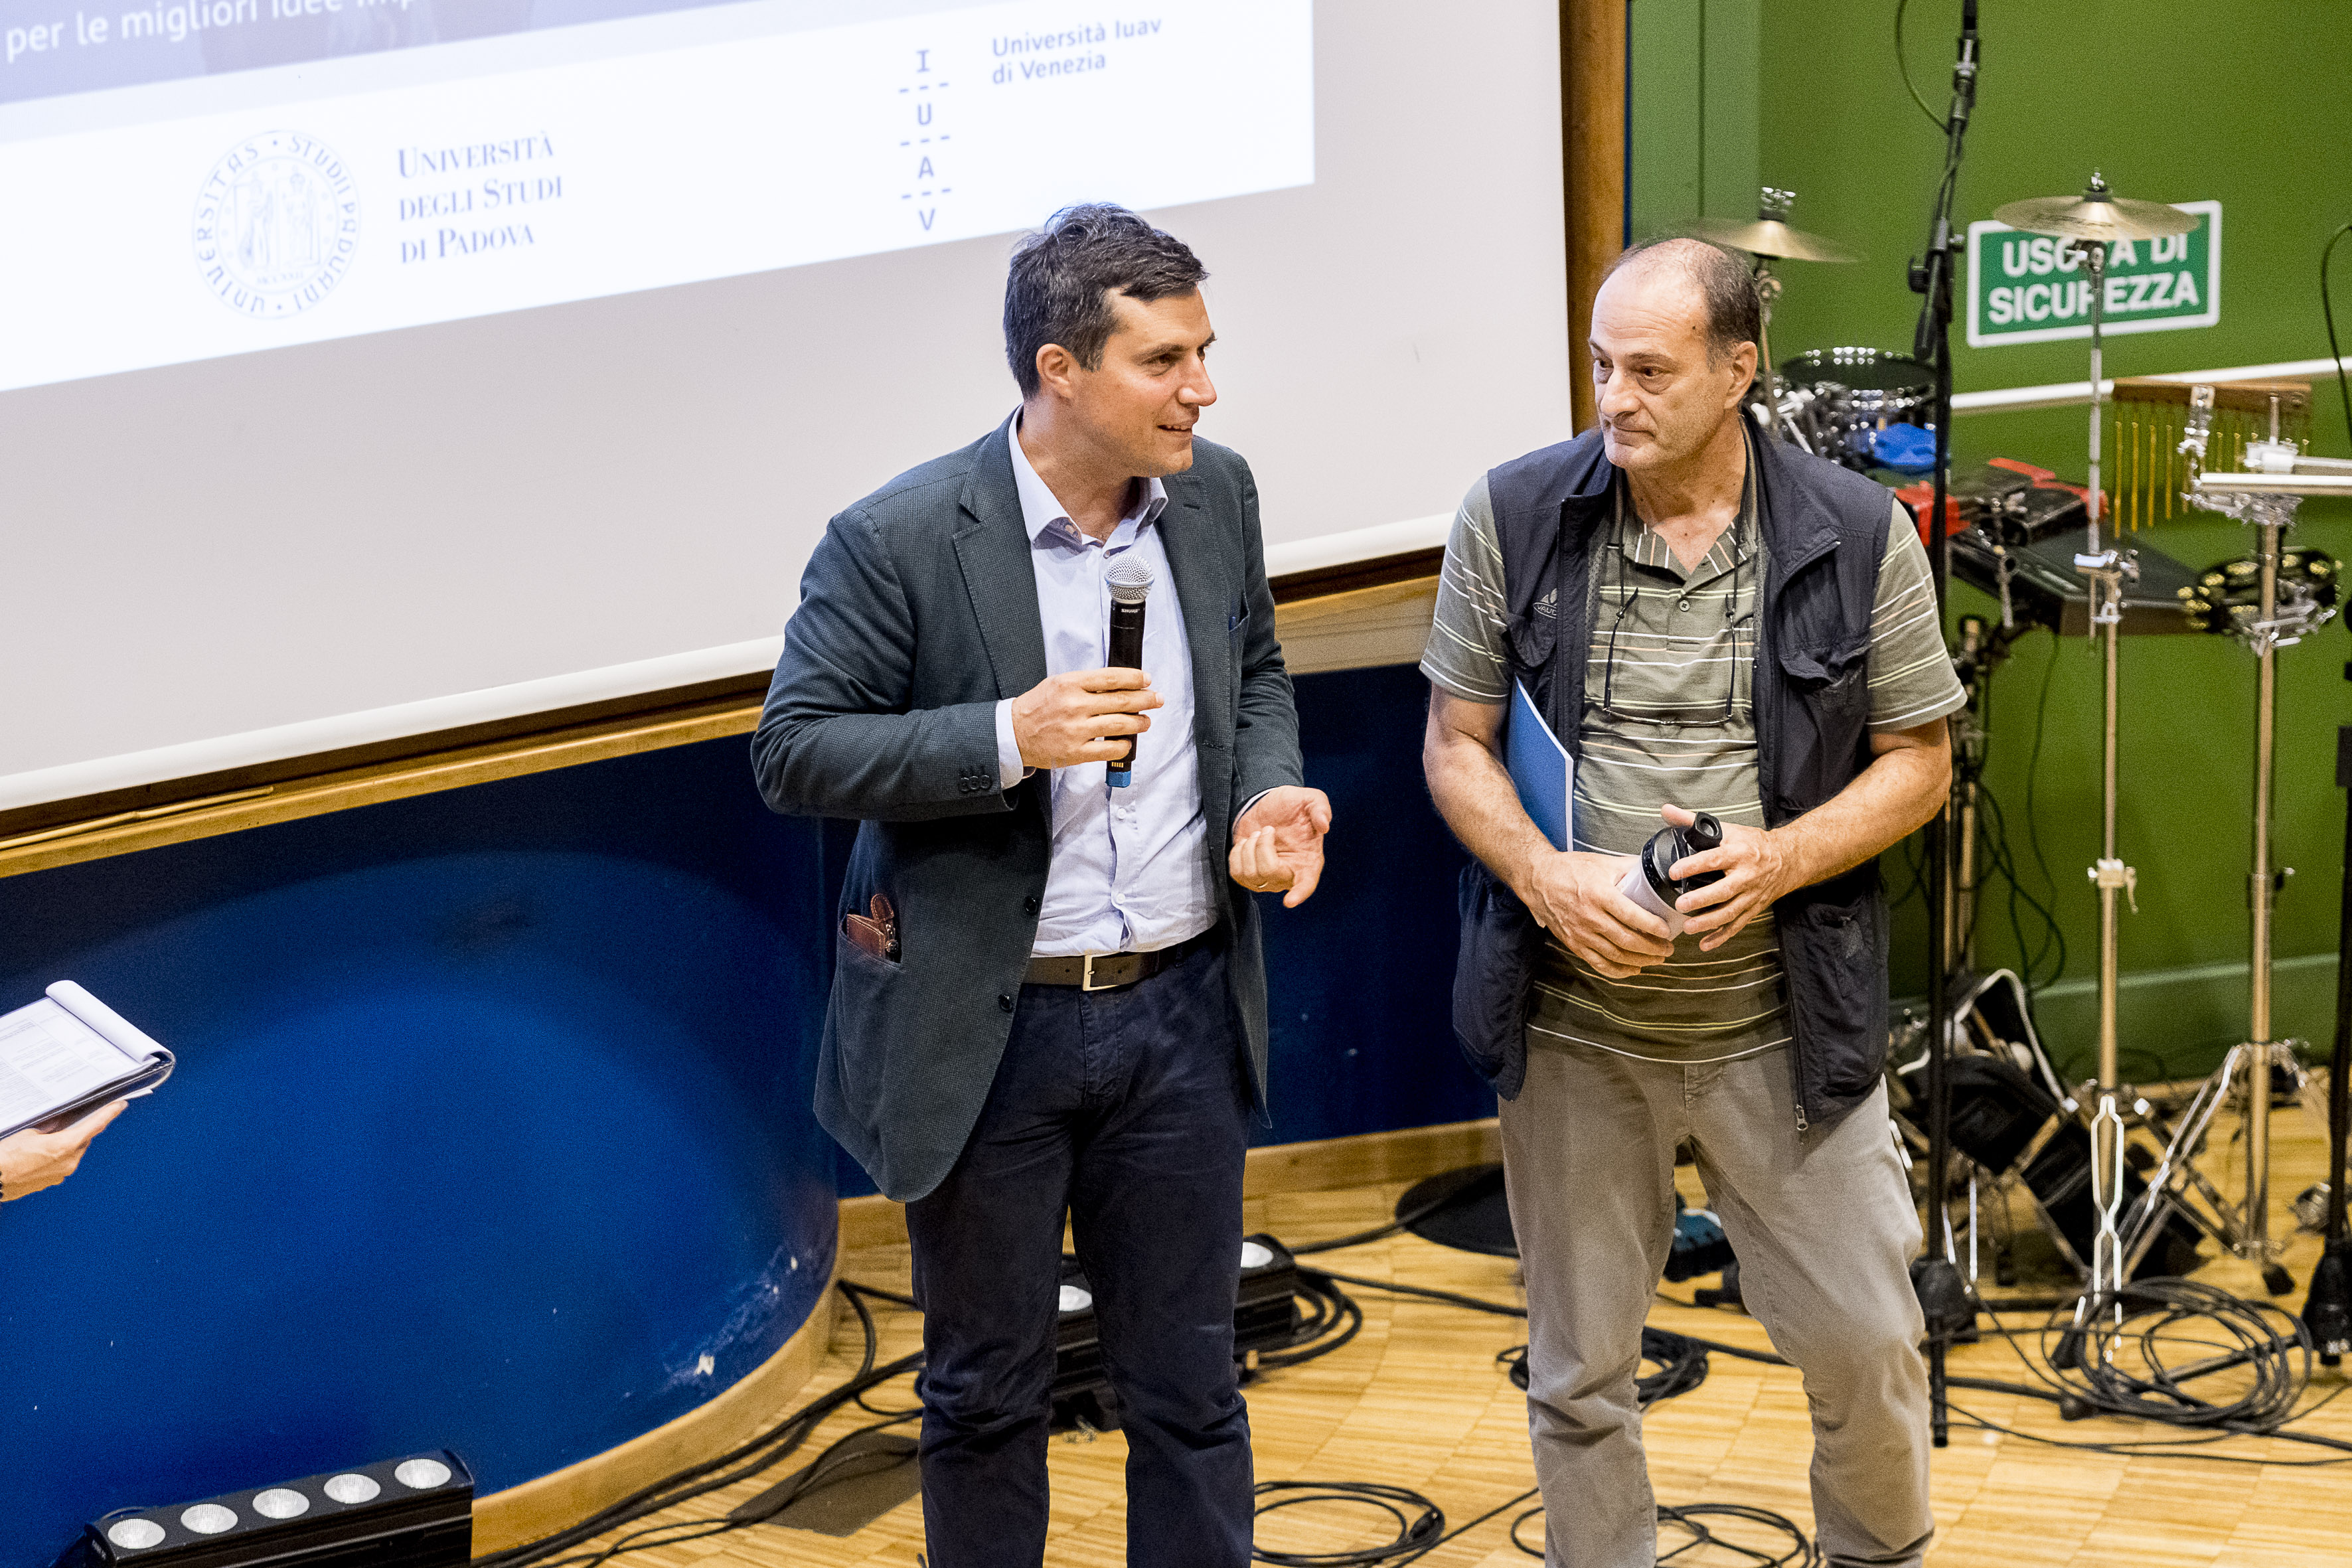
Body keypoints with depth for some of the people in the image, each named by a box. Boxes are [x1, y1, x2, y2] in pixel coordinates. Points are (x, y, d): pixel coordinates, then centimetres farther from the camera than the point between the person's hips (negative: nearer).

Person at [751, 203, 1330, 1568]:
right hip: (988, 1028, -4)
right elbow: (792, 751, -15)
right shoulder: (899, 541, -17)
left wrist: (1272, 788, -5)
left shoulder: (1216, 494, 0)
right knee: (989, 1395, 13)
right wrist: (1007, 737, -27)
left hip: (1181, 1007, 4)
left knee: (1190, 1387, 13)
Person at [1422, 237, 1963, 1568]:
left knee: (1867, 1345, 7)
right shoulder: (1514, 518, -3)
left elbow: (1918, 761, 1)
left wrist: (1781, 858, -17)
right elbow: (1458, 743, 2)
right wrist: (1543, 874, -17)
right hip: (1572, 1028, 1)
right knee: (1580, 1371, 11)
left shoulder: (1859, 536, -5)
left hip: (1785, 1030, 0)